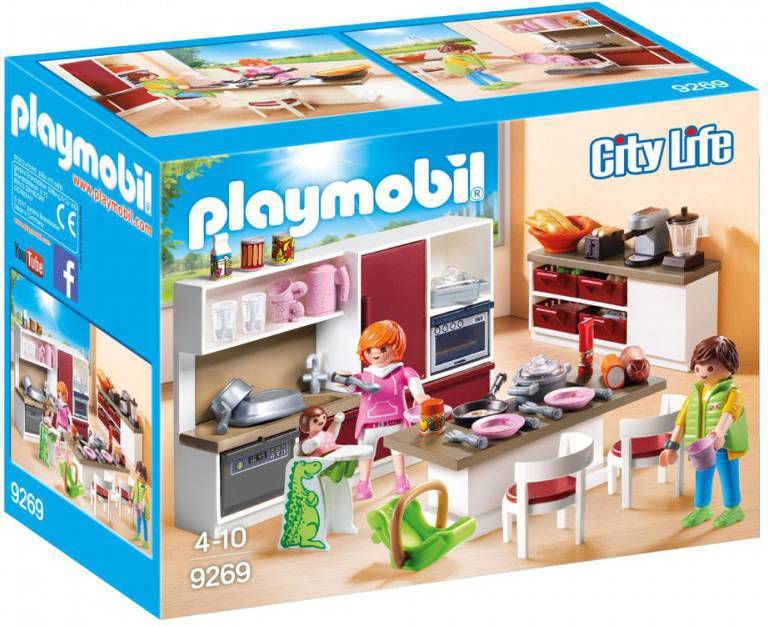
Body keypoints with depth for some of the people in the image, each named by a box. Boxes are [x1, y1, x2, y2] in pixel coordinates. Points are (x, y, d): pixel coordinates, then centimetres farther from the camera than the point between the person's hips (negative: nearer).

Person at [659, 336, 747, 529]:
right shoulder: (696, 393, 6)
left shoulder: (732, 393, -14)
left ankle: (733, 509, 24)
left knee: (728, 478, 7)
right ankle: (701, 509, 34)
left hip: (724, 448, -6)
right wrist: (672, 446, 2)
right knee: (702, 478, 17)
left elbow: (728, 414, -33)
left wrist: (719, 432, -53)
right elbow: (682, 419, 7)